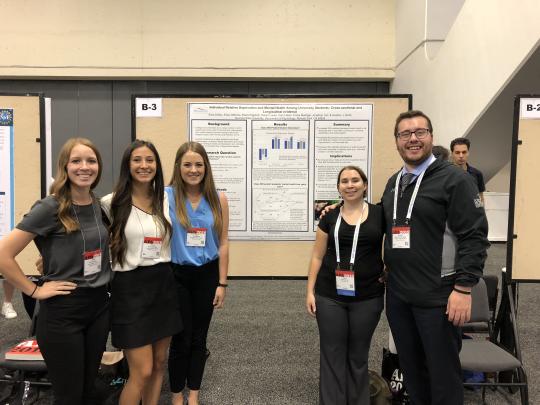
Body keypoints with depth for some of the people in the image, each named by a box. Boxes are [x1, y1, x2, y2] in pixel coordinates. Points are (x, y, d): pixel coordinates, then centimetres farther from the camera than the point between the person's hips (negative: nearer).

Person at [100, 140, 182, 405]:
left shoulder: (165, 200, 6)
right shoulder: (112, 203, -8)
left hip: (163, 284, 5)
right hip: (130, 286, -5)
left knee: (159, 364, 15)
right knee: (142, 371, -2)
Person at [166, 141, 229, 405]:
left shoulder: (218, 199, -3)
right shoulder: (166, 196, -9)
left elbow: (223, 243, -1)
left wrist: (222, 283, -1)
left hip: (207, 274, 2)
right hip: (177, 275, -2)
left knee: (199, 337, 14)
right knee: (181, 339, 8)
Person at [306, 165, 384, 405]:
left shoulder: (380, 214, -1)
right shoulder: (330, 217, 3)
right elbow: (317, 256, 6)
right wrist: (310, 291, 3)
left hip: (367, 297, 0)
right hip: (330, 296, 1)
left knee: (358, 355, 14)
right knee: (332, 355, 7)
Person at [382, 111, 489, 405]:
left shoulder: (454, 179, -8)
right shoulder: (393, 183, 11)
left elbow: (474, 237, -13)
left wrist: (463, 289, -17)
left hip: (438, 296, -6)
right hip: (397, 295, 6)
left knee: (442, 373, 7)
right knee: (411, 369, 18)